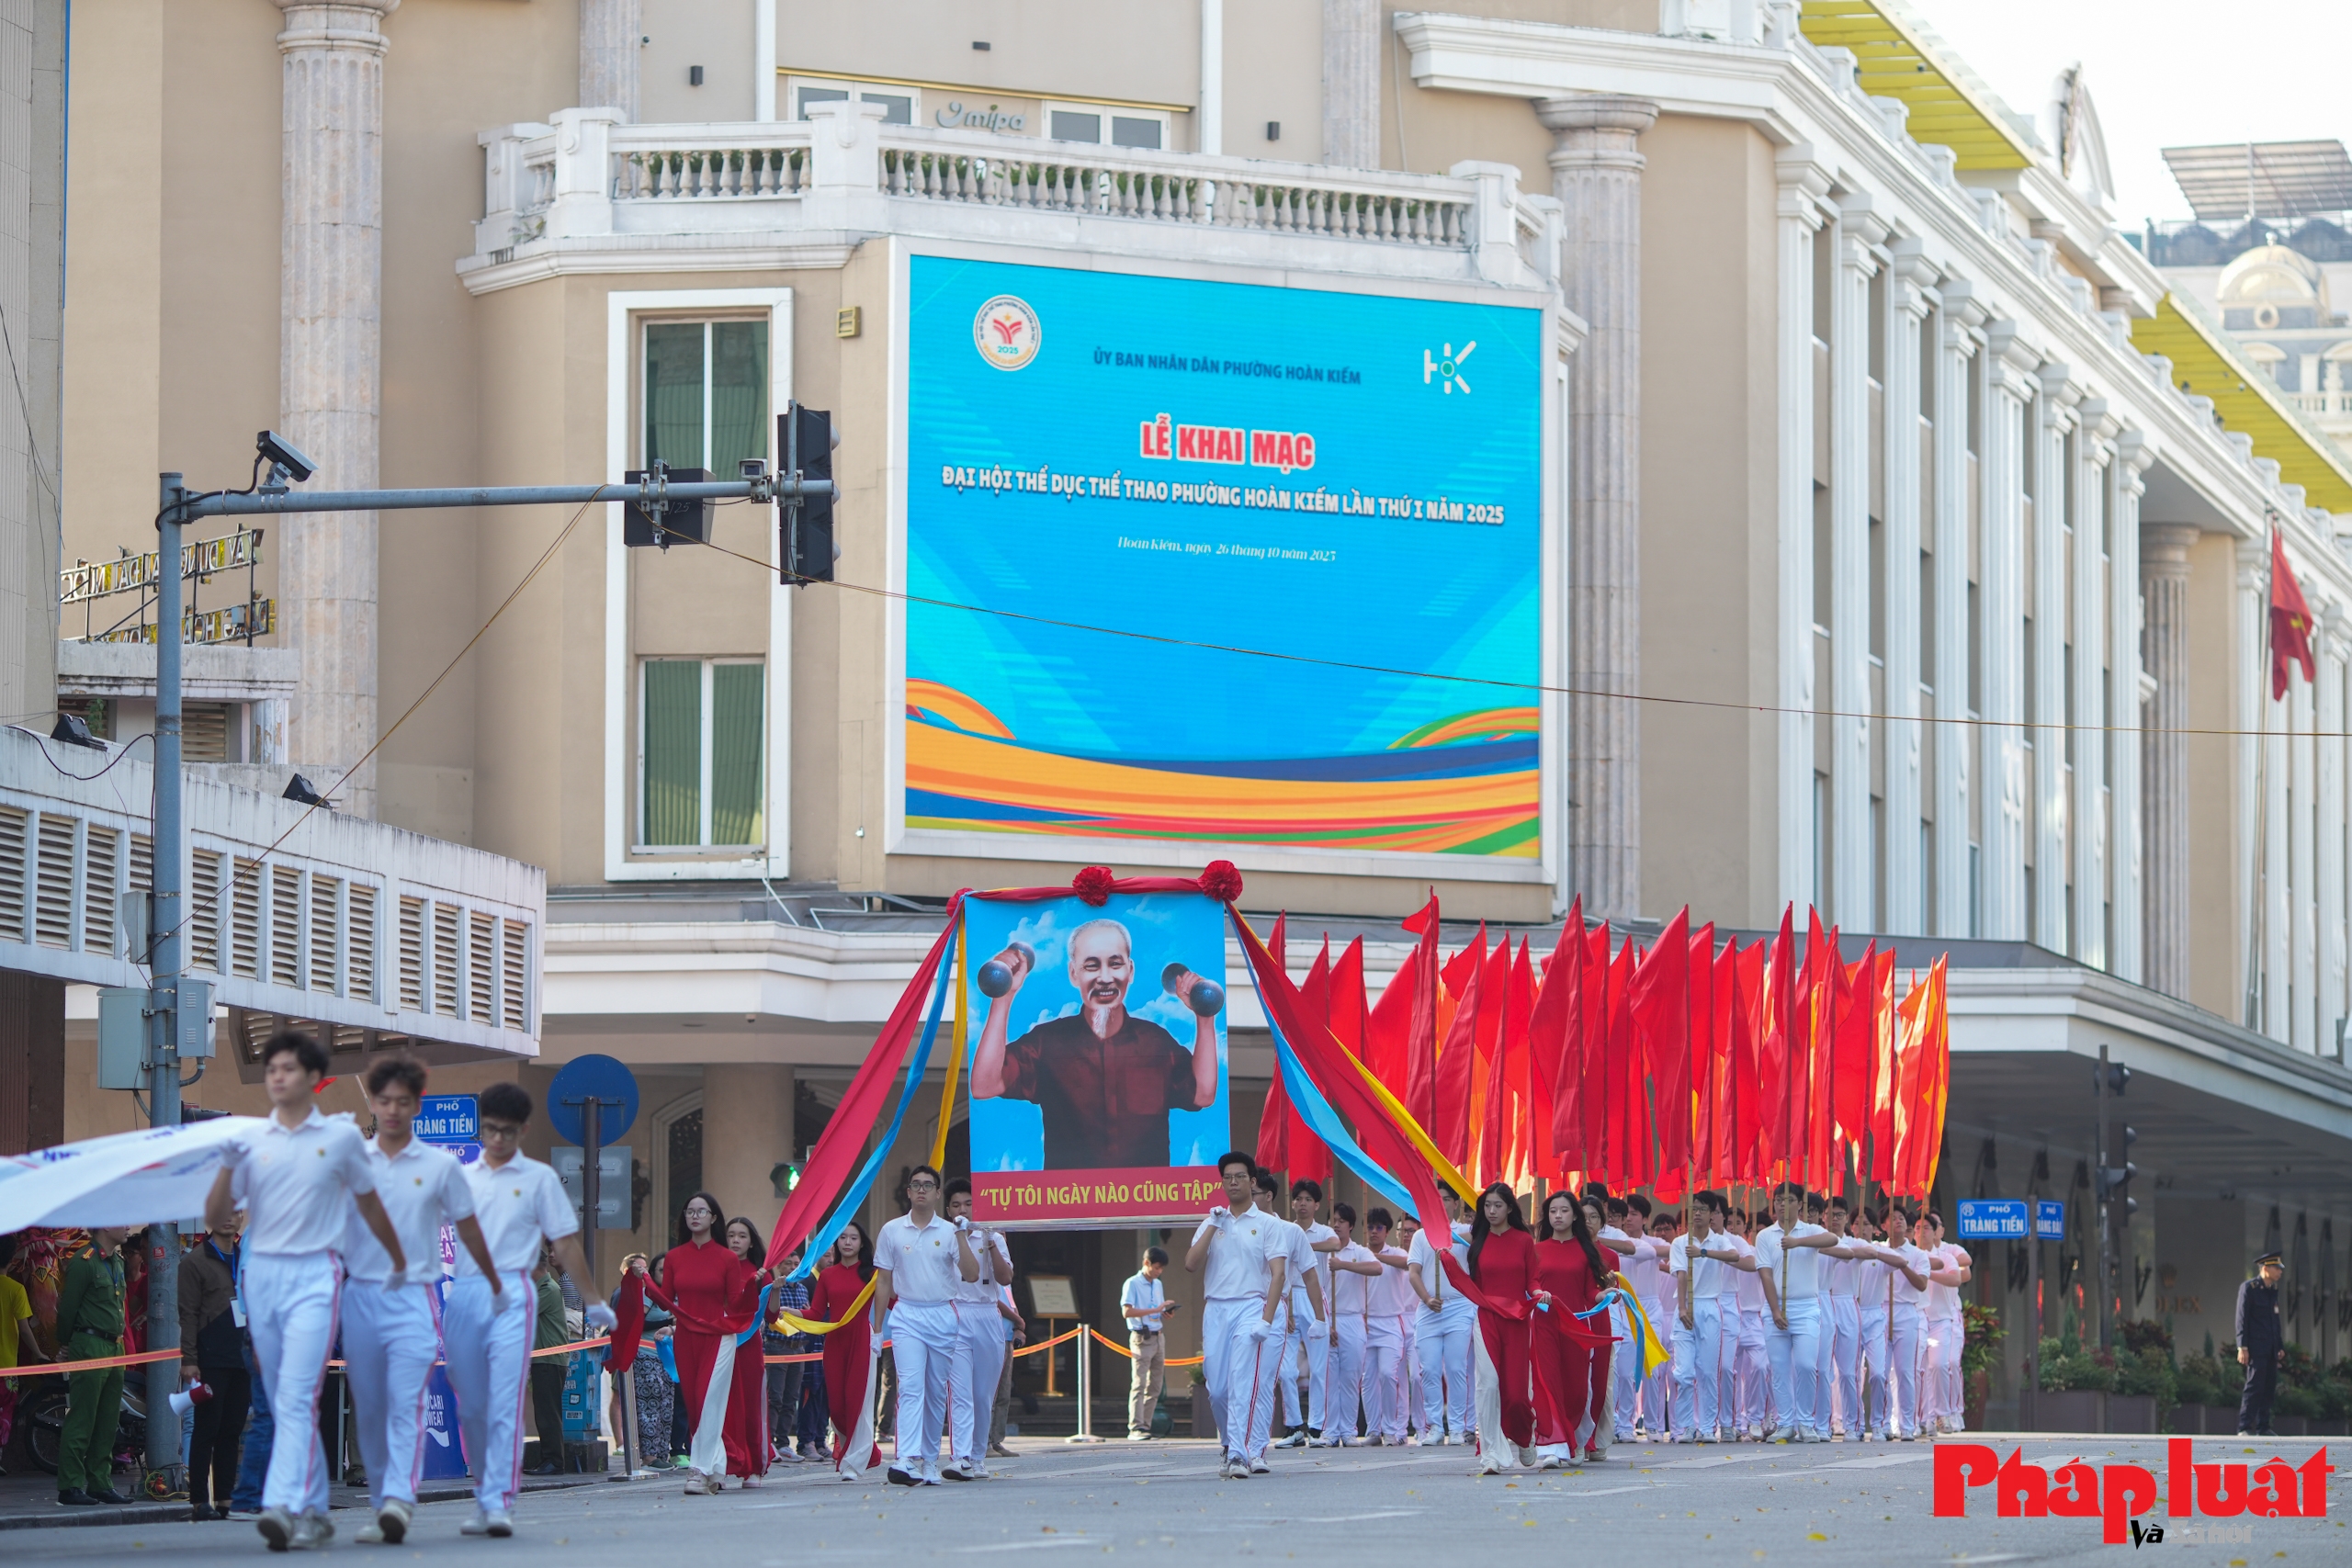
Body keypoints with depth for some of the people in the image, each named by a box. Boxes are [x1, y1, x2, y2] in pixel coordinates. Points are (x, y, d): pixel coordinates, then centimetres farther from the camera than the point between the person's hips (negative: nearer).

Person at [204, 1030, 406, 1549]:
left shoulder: (341, 1136, 3)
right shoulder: (250, 1140, 8)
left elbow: (370, 1204, 16)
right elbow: (215, 1218, 6)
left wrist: (399, 1263, 26)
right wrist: (228, 1166, -9)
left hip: (314, 1275, -4)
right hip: (261, 1272, 4)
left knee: (297, 1397, -17)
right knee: (284, 1404, 8)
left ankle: (284, 1506, -28)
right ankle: (314, 1514, 16)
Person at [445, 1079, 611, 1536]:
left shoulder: (539, 1179, 8)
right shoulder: (460, 1177, 14)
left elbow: (566, 1242, 9)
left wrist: (592, 1302, 8)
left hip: (511, 1296, -3)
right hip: (462, 1296, 3)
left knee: (505, 1404, -13)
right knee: (471, 1407, 6)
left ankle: (500, 1502, -17)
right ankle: (484, 1497, 18)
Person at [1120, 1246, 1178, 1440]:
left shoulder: (1158, 1285, 18)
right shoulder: (1133, 1284, -5)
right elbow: (1127, 1312, -15)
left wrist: (1166, 1313, 1)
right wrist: (1155, 1310, -19)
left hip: (1158, 1337, 8)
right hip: (1142, 1338, -8)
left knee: (1155, 1385, 6)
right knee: (1139, 1384, -13)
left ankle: (1146, 1425, 9)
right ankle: (1135, 1428, -17)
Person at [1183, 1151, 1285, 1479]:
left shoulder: (1266, 1224, 4)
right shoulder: (1211, 1224, 14)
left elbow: (1277, 1273, -3)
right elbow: (1191, 1264, 1)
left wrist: (1266, 1318, -14)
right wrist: (1213, 1225, -3)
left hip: (1251, 1307, -4)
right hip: (1215, 1310, 4)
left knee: (1245, 1386, -17)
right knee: (1217, 1388, 3)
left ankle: (1239, 1454, -24)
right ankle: (1230, 1445, 24)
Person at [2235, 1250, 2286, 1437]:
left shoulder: (2272, 1291, 17)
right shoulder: (2249, 1288, -5)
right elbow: (2242, 1318, -9)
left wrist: (2280, 1347, 18)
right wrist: (2242, 1347, -15)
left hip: (2270, 1349, 8)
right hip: (2256, 1348, -8)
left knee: (2269, 1387, 6)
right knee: (2254, 1386, -10)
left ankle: (2263, 1427, 11)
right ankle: (2245, 1427, -9)